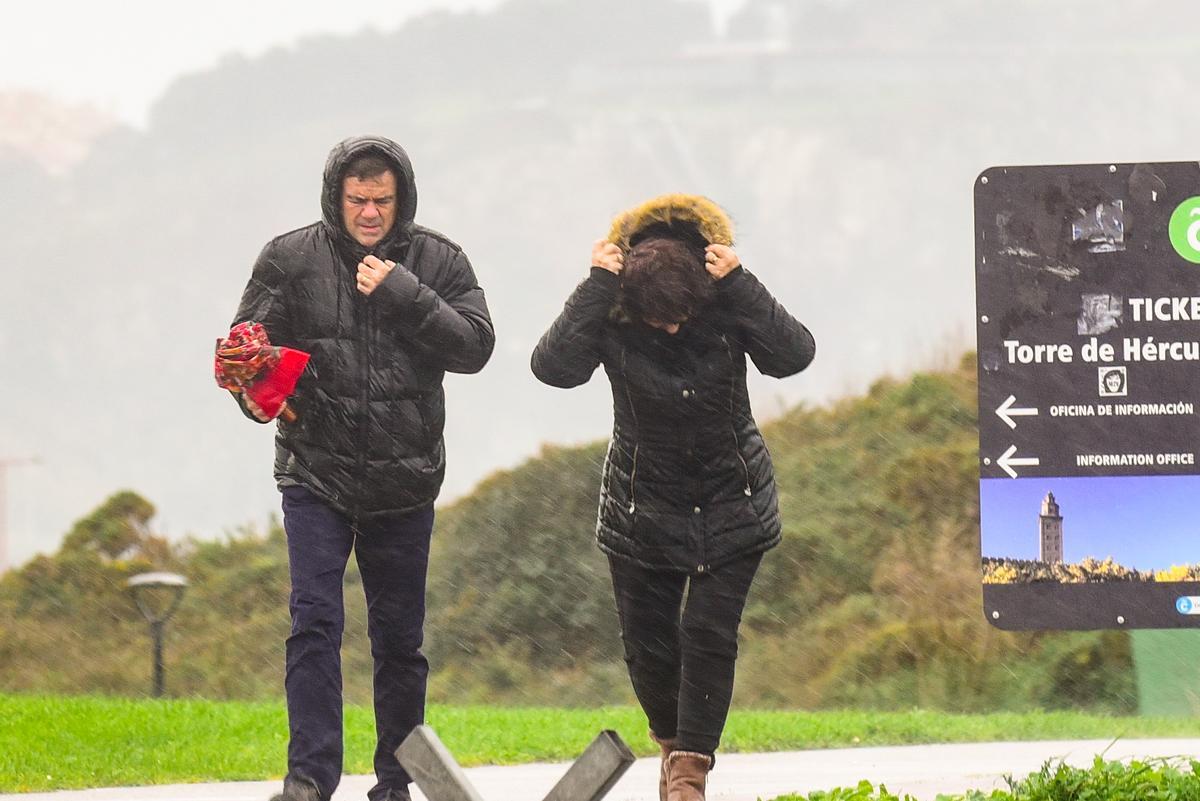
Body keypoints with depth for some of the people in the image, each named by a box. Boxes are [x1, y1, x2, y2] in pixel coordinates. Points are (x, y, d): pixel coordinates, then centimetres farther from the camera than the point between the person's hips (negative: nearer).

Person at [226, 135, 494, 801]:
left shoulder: (436, 261, 1)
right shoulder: (290, 259, -1)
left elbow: (475, 346, -8)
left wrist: (405, 295, -21)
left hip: (405, 481, 1)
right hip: (315, 474, -1)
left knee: (399, 635, 8)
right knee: (314, 618, -14)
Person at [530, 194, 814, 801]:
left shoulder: (727, 307, -14)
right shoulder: (610, 318, -17)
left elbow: (794, 355, -27)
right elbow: (553, 366, -32)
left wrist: (739, 286, -34)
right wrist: (595, 290, -35)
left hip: (732, 504, -1)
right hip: (643, 509, 1)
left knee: (710, 632, -7)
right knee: (648, 640, 6)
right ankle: (671, 739, 34)